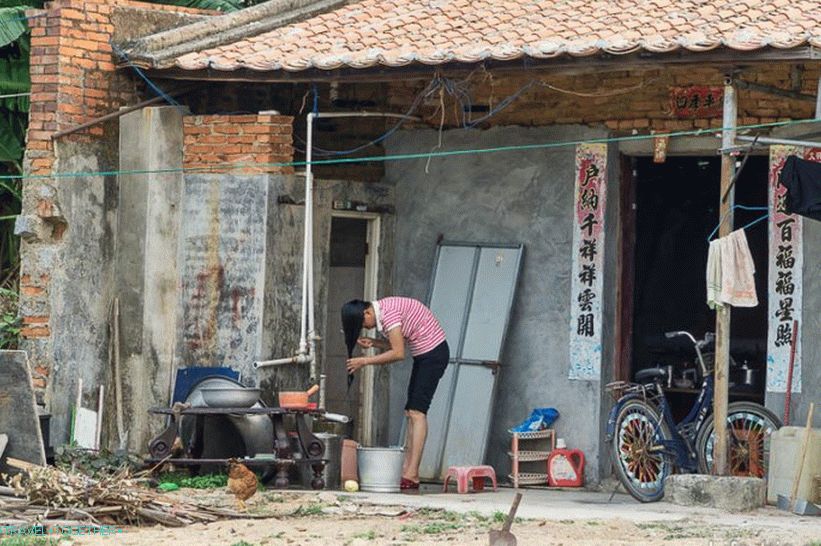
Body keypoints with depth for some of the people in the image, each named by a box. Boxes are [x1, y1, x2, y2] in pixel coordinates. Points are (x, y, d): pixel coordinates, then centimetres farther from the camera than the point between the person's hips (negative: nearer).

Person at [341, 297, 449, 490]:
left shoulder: (388, 313, -23)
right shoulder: (381, 312, 6)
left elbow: (398, 353, -26)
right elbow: (397, 344, 8)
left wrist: (365, 361, -21)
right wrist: (373, 343, -7)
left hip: (434, 353, -10)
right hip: (423, 355, 10)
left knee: (417, 411, -14)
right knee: (411, 412, 6)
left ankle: (412, 475, -19)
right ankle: (406, 470, 3)